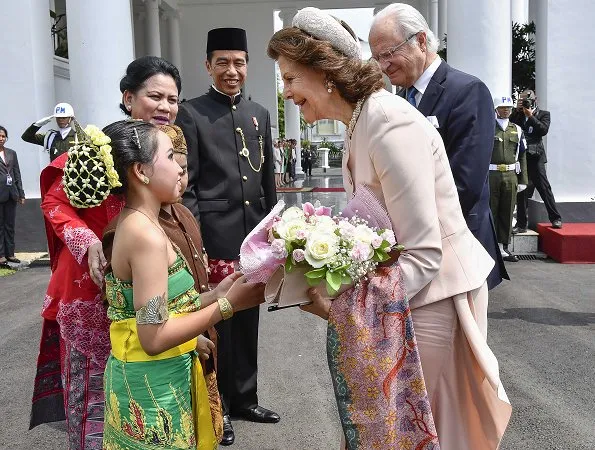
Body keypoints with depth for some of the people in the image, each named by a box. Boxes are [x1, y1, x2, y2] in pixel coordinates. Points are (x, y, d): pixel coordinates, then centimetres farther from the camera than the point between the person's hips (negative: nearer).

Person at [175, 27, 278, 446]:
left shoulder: (259, 114, 12)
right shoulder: (191, 114, -3)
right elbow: (186, 184, -7)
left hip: (253, 237, 5)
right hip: (214, 238, -5)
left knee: (247, 322, 14)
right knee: (216, 322, 3)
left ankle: (244, 398, 31)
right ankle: (216, 407, 21)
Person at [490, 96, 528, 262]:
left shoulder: (517, 130, 13)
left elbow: (522, 156, 14)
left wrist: (522, 180, 8)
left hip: (511, 175, 4)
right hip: (491, 175, -4)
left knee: (507, 213, 7)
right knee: (489, 212, -1)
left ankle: (502, 247, 16)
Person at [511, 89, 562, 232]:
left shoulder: (543, 114, 7)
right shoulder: (518, 115, 14)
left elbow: (544, 130, -7)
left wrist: (531, 116, -9)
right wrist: (517, 110, -4)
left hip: (535, 157, -3)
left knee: (544, 187, -3)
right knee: (521, 191, 6)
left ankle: (556, 218, 9)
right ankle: (521, 224, 12)